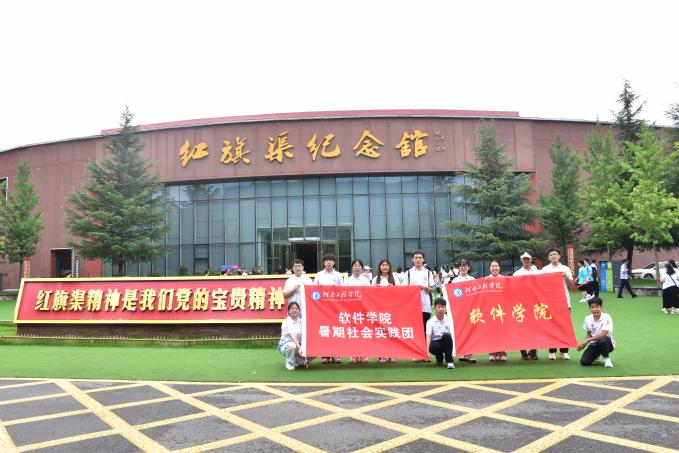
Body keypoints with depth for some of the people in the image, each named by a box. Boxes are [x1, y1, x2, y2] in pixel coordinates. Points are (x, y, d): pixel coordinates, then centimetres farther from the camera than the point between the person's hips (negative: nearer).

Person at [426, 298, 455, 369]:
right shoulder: (430, 321, -5)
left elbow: (452, 335, -8)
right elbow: (428, 336, -15)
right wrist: (428, 351, -29)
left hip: (446, 343, 0)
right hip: (436, 342, 0)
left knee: (446, 335, -33)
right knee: (433, 346, -36)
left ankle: (449, 360, -22)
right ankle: (439, 358, 2)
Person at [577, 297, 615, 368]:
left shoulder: (606, 317, -17)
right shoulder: (587, 319, -2)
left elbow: (603, 334, -24)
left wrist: (587, 340, -27)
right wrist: (583, 344, -10)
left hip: (607, 343, -4)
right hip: (594, 344, 4)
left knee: (602, 340, -41)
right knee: (584, 362, -17)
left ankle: (606, 358, -8)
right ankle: (596, 355, 20)